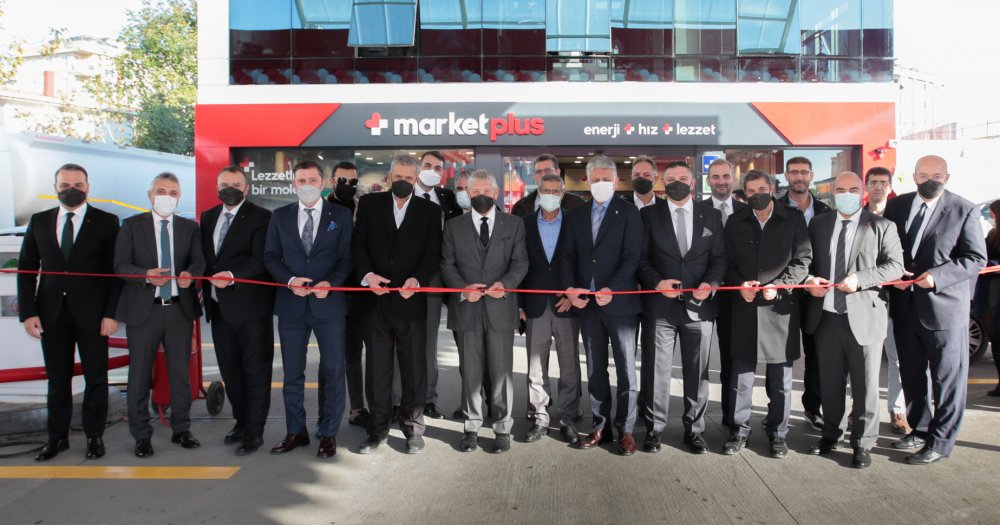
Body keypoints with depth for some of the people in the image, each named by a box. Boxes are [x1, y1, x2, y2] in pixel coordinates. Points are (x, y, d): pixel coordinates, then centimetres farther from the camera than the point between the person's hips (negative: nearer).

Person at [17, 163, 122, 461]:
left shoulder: (106, 222, 0)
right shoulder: (39, 222, 9)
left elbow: (116, 270, -3)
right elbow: (26, 269, 8)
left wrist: (111, 313, -10)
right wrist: (28, 312, -1)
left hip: (91, 314, -2)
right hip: (51, 313, 3)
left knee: (96, 378, 5)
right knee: (57, 380, 10)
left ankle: (94, 436, 18)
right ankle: (57, 437, 23)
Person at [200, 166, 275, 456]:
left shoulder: (260, 217, -7)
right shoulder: (208, 217, 14)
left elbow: (261, 260, -15)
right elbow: (205, 256, 17)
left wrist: (232, 276, -27)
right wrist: (206, 287, 7)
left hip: (250, 306, -6)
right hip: (219, 307, 7)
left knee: (255, 370, 2)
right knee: (229, 369, 15)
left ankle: (255, 431, 11)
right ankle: (241, 421, 30)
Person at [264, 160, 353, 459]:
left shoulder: (340, 216, 4)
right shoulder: (280, 217, 10)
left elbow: (346, 257, 0)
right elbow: (271, 256, 7)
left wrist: (331, 283, -16)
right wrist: (289, 280, -11)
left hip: (329, 303, -2)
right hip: (291, 304, 2)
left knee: (333, 371, 2)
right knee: (292, 372, 9)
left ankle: (329, 434, 14)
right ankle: (296, 432, 22)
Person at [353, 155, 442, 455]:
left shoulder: (429, 210, 6)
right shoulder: (369, 204, 8)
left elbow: (433, 253, -1)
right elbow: (358, 245, 3)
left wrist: (418, 278, -19)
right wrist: (366, 274, -15)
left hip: (411, 301, -1)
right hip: (375, 299, 1)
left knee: (414, 367, 6)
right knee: (377, 367, 8)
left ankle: (413, 427, 19)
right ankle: (378, 427, 20)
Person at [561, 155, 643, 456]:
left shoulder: (628, 212, -1)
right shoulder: (576, 215, 12)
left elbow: (632, 256, -10)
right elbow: (568, 256, 8)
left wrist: (612, 289, -21)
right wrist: (569, 287, -8)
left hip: (619, 302, -4)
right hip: (586, 303, 4)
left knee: (626, 369, 3)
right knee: (595, 369, 11)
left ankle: (625, 429, 12)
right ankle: (601, 426, 20)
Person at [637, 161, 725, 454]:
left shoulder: (711, 216, 10)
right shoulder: (649, 215, 5)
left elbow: (719, 258, 7)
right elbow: (640, 258, 1)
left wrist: (711, 283, -12)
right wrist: (656, 282, -16)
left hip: (699, 306, 2)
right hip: (659, 306, -1)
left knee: (697, 372, 9)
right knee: (656, 371, 3)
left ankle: (694, 430, 22)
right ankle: (654, 429, 16)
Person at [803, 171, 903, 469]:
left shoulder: (882, 227, -1)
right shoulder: (818, 224, 10)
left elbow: (895, 266, -8)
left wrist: (860, 279, -21)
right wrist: (810, 280, -7)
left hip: (863, 316, -3)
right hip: (825, 315, 3)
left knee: (865, 385, 5)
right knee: (829, 382, 15)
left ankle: (863, 444, 19)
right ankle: (830, 435, 31)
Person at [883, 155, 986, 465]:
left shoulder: (964, 211, -5)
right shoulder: (896, 207, 6)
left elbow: (977, 259, -8)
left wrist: (938, 275, -20)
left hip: (945, 308, -4)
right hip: (905, 307, 4)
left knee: (948, 379, 4)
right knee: (910, 375, 16)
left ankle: (940, 443, 17)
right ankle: (919, 430, 32)